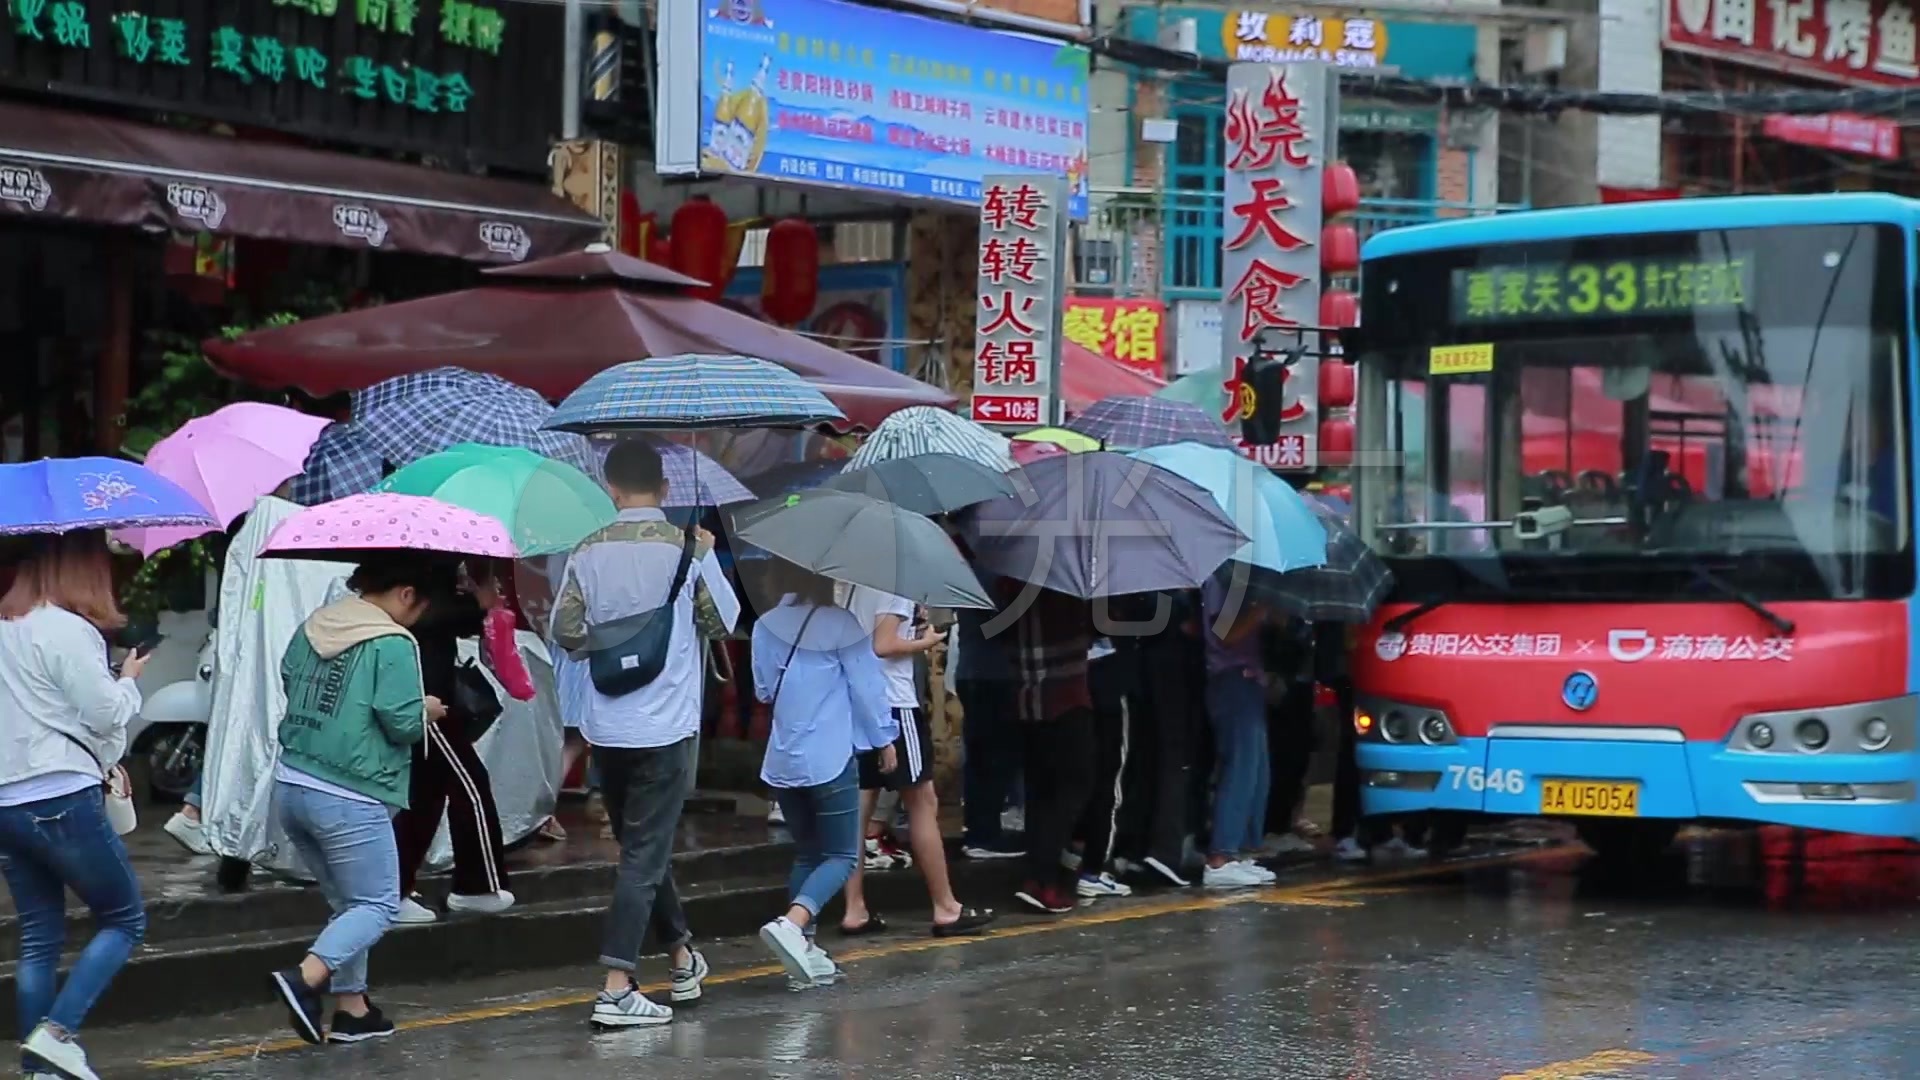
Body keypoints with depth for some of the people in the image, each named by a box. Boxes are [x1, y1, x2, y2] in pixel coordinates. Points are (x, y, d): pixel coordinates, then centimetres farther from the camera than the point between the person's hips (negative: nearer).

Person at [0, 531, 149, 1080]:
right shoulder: (68, 630, -11)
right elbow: (106, 713, -10)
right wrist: (128, 682, 10)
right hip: (62, 800, -7)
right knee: (124, 919, 5)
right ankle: (55, 1031, -8)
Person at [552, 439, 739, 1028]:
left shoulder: (588, 553, -1)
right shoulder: (687, 548, -7)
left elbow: (566, 632, -3)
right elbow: (722, 621, 2)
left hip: (606, 729, 3)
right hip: (667, 727, -3)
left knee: (642, 846, 20)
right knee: (645, 856, -3)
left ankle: (682, 956, 34)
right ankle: (616, 989, -11)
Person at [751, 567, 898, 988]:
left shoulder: (767, 625, 5)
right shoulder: (841, 625, -9)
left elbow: (763, 689, 13)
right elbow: (866, 684, -5)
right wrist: (884, 738, 7)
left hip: (782, 760, 5)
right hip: (829, 758, -5)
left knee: (807, 854, 16)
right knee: (841, 856, -1)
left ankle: (804, 948, 9)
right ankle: (791, 923, -24)